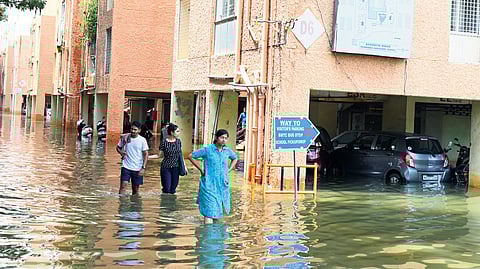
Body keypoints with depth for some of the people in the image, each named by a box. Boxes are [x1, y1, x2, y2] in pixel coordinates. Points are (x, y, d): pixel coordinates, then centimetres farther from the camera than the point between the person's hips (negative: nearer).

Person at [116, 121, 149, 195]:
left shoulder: (142, 140, -3)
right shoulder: (125, 137, 0)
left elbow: (146, 154, -1)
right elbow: (118, 147, 13)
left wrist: (143, 168, -9)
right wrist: (120, 152, -10)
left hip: (138, 168, 0)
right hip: (126, 166, 0)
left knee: (135, 189, 8)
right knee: (123, 185, -13)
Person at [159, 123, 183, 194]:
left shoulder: (178, 141, 3)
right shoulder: (164, 142, -9)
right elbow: (159, 155, -3)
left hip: (175, 167, 3)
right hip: (166, 167, -3)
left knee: (173, 190, 4)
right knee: (167, 189, -5)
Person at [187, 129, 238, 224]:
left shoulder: (227, 151, 5)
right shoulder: (207, 150, -9)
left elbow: (235, 158, 27)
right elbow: (190, 156, -4)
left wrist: (229, 169, 12)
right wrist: (201, 170, -4)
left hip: (223, 185, 5)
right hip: (209, 185, -5)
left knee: (218, 209, 13)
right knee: (209, 210, -10)